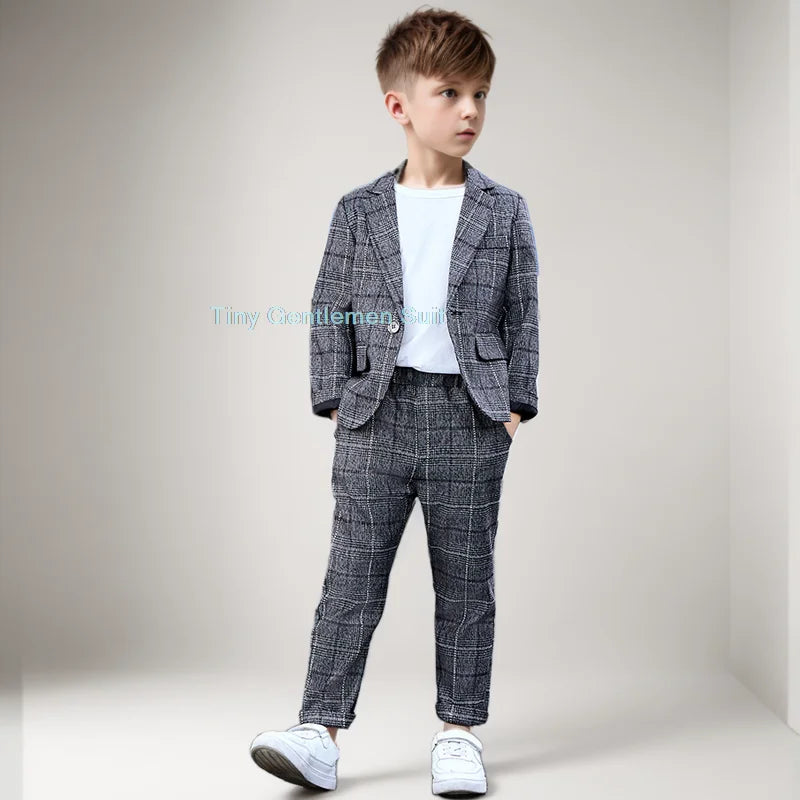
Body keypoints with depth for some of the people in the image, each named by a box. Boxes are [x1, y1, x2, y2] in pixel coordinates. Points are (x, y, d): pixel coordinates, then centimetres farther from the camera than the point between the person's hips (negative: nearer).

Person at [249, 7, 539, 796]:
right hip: (377, 413, 0)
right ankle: (319, 731, 4)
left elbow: (522, 314, 6)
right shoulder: (359, 212, 5)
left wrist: (516, 403, 0)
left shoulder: (504, 211, 5)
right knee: (351, 579, 0)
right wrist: (334, 399, 0)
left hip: (470, 417, 0)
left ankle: (459, 731, 19)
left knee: (465, 584, 7)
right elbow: (330, 311, 7)